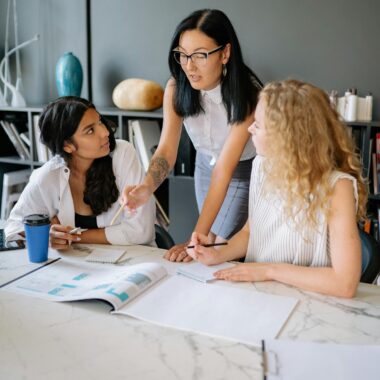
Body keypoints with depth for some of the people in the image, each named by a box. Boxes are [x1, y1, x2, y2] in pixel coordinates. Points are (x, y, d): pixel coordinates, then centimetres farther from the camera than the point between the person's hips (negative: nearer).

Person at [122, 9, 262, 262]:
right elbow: (167, 150, -24)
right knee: (209, 244, 14)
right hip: (206, 165, 4)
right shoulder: (176, 88, -18)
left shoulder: (248, 94, -32)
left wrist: (195, 239, -37)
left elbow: (225, 169, -35)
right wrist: (146, 188, -46)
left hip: (244, 170, -4)